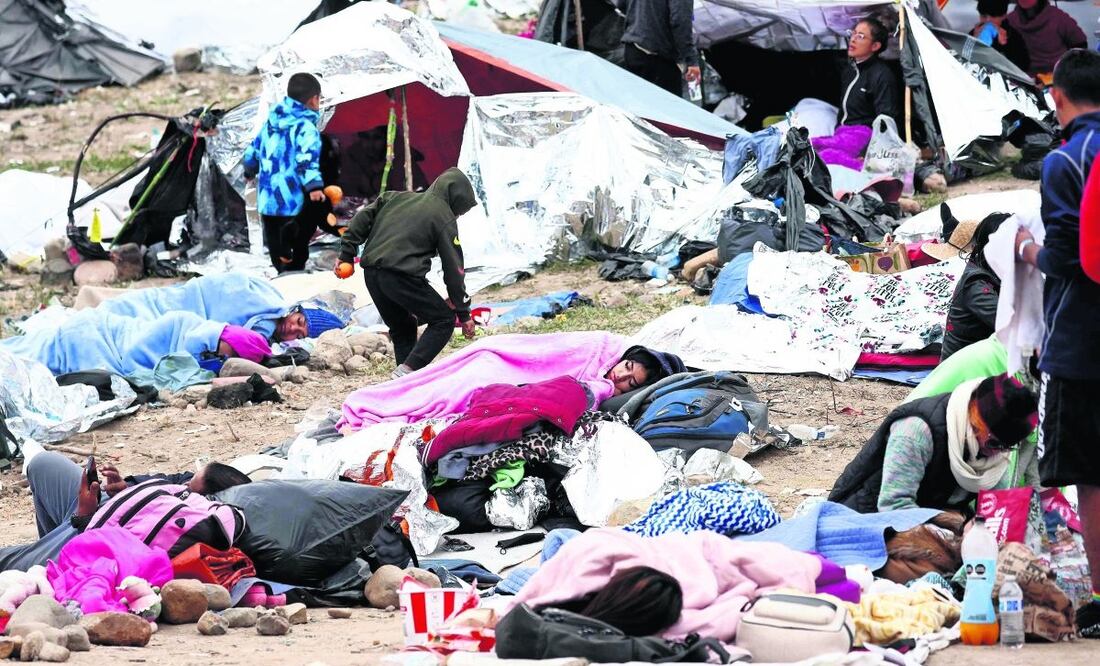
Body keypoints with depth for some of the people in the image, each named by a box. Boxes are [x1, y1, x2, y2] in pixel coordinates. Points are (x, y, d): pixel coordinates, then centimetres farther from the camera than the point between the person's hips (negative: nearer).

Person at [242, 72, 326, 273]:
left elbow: (253, 151, 25)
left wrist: (249, 172, 43)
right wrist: (313, 186, -36)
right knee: (294, 257, -3)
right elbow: (307, 159, -26)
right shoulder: (305, 128, -11)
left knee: (277, 253, 17)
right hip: (293, 204, -8)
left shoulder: (271, 123, 13)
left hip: (266, 202, 8)